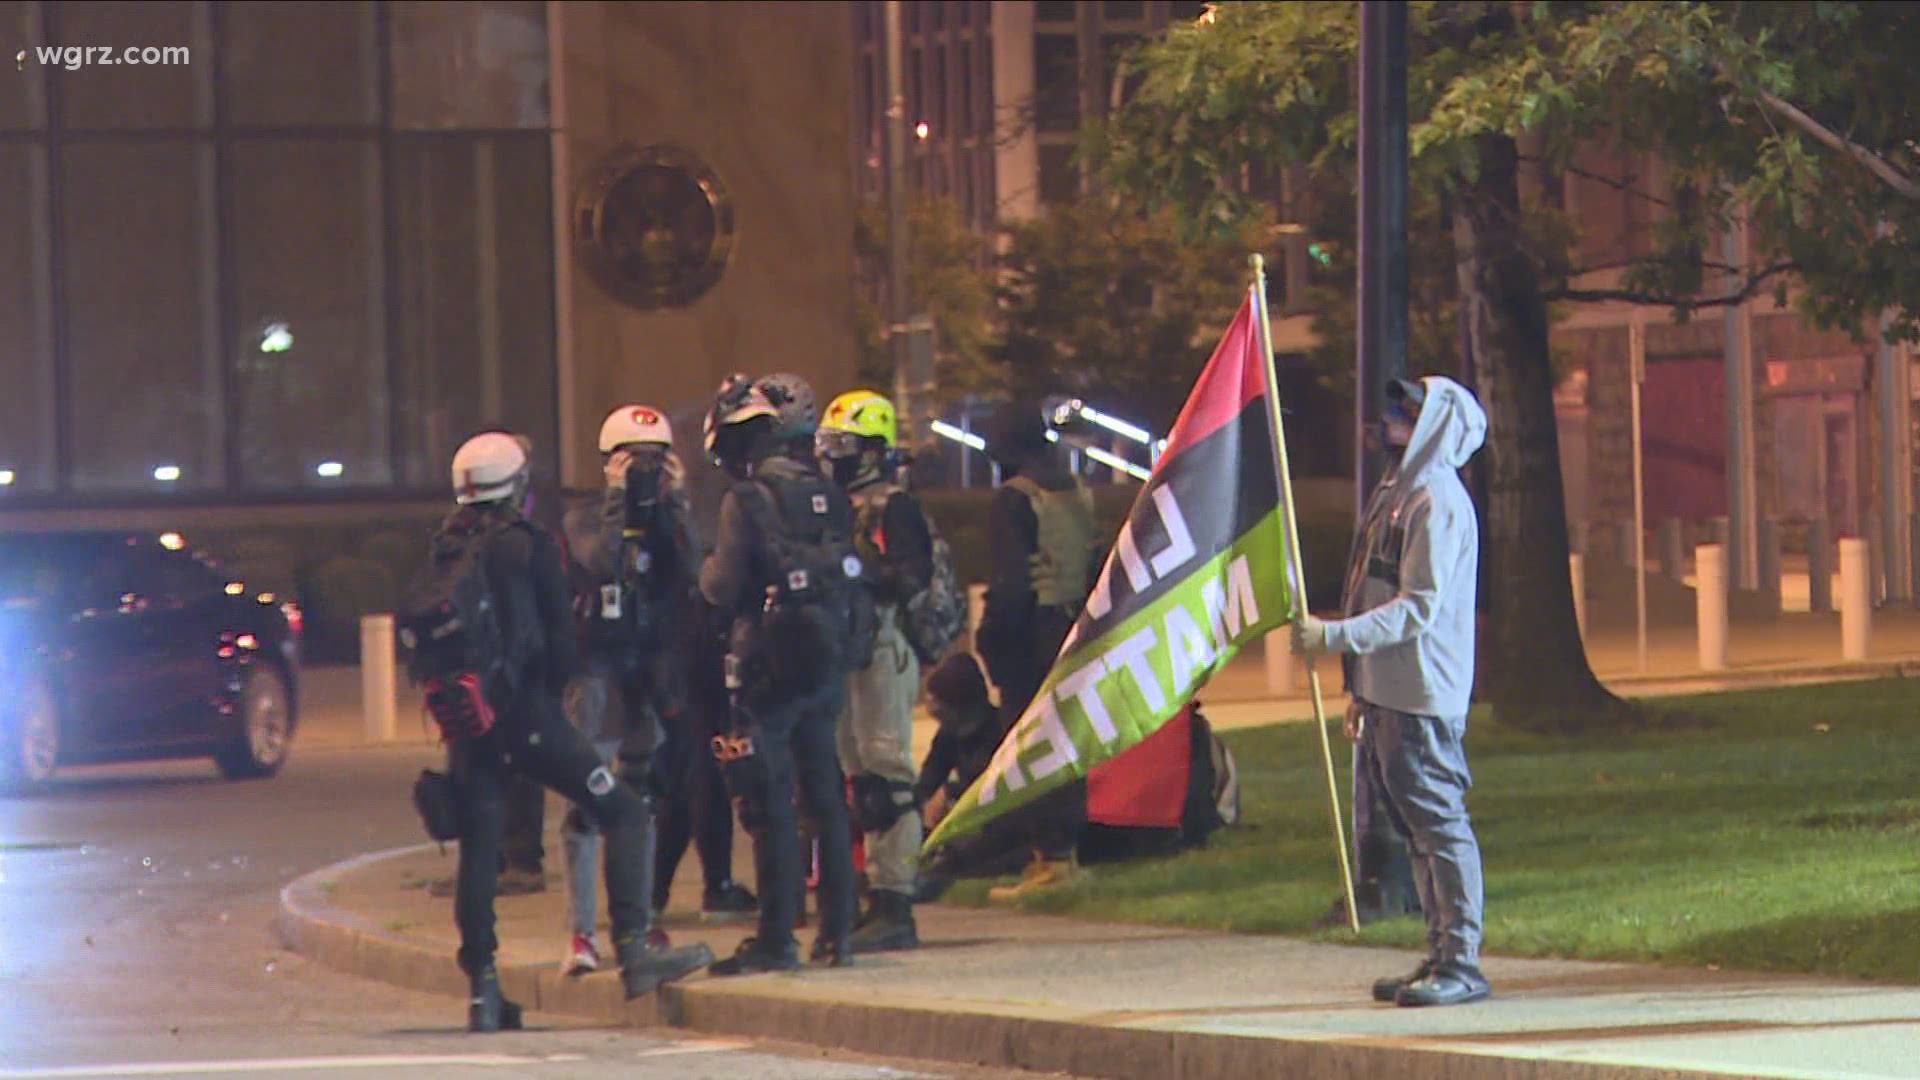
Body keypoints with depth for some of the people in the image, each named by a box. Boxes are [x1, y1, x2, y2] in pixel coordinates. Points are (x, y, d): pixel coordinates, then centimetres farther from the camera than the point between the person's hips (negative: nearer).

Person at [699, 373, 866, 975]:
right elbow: (852, 580, 10)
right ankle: (836, 932, 12)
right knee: (826, 799, 11)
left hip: (771, 668, -6)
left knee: (770, 805, -3)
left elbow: (724, 590, -12)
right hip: (829, 666, 6)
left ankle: (777, 939, -4)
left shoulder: (748, 500, -12)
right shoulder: (830, 498, 7)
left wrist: (707, 571, 7)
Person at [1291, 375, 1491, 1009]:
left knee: (1440, 824, -9)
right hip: (1389, 693, 10)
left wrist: (1334, 637, -22)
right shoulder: (1395, 493, 18)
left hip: (1423, 697, -10)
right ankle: (1441, 956, 16)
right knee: (1416, 829, 12)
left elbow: (1419, 607, -19)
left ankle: (1463, 962, -8)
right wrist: (1362, 693, 22)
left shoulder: (1437, 500, -12)